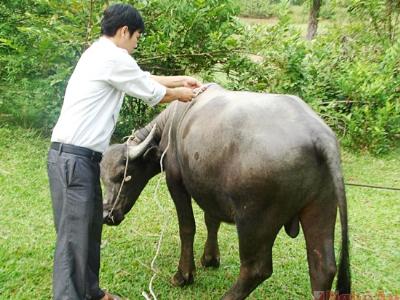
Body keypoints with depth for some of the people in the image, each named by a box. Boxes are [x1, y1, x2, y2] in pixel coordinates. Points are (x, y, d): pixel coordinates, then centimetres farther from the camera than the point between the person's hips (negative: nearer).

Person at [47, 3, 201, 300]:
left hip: (80, 156, 10)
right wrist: (180, 94, 18)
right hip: (73, 157, -10)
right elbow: (154, 94, -1)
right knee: (73, 236, -7)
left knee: (91, 225, 17)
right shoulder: (113, 57, -12)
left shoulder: (101, 54, 18)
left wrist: (181, 79, 35)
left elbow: (142, 78, 29)